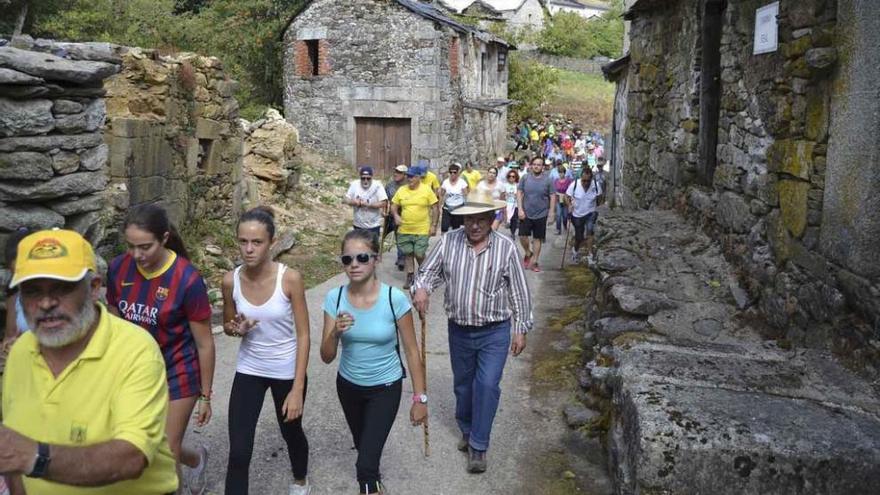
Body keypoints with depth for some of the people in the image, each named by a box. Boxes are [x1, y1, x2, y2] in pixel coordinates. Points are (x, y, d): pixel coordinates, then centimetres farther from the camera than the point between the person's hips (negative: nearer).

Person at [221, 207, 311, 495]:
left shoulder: (290, 279, -22)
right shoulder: (231, 281, -13)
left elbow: (303, 335, -16)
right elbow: (227, 324, 5)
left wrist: (297, 389, -18)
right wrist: (236, 329, -20)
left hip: (287, 371, -1)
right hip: (249, 370, 2)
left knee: (291, 433, 23)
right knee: (238, 453, -4)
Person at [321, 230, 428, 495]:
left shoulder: (395, 299, -23)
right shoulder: (334, 298, -16)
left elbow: (411, 351, -13)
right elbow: (326, 357, -13)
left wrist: (420, 398, -11)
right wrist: (335, 333, -33)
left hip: (385, 388, -4)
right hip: (348, 385, 4)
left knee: (365, 463, -12)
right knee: (363, 446, 28)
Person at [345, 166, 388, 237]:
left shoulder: (377, 186, -15)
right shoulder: (354, 185, -5)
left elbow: (383, 203, -21)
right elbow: (347, 200, 0)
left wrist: (367, 204, -26)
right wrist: (354, 202, -22)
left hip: (373, 225, -4)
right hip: (358, 224, 4)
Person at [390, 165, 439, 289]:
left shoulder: (427, 190, -5)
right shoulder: (401, 190, 3)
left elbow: (435, 208, -3)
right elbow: (393, 206, 10)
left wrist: (433, 225, -7)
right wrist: (396, 215, -11)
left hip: (422, 231, -3)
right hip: (404, 230, 3)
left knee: (419, 255, -3)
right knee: (408, 254, 10)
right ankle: (410, 277, 23)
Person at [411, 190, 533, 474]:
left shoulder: (506, 247, -9)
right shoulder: (449, 242, -6)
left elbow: (518, 292, -4)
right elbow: (428, 272, 1)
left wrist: (521, 329, -3)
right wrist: (421, 289, -23)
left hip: (495, 332, -2)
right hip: (459, 331, 3)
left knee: (488, 385, -8)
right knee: (462, 384, 18)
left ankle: (478, 445, 7)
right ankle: (466, 430, 42)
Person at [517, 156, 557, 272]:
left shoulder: (548, 180, -3)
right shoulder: (525, 178, -1)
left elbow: (552, 197, -1)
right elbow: (519, 193, 1)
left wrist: (551, 214, -6)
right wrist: (520, 209, -9)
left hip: (541, 215, 0)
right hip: (526, 214, 1)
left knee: (537, 238, 7)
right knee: (523, 237, -4)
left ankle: (534, 262, 18)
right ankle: (528, 253, 24)